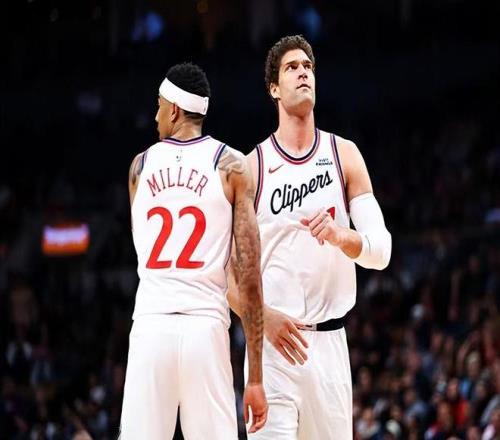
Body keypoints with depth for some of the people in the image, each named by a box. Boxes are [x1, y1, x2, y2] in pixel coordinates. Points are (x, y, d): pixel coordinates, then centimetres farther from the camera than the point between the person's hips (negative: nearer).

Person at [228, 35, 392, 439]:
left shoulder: (344, 155, 8)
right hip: (272, 342, -3)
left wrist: (341, 235, -19)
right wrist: (264, 317, -17)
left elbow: (381, 251, 2)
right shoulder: (252, 167, 2)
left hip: (330, 341, 3)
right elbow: (227, 271, 0)